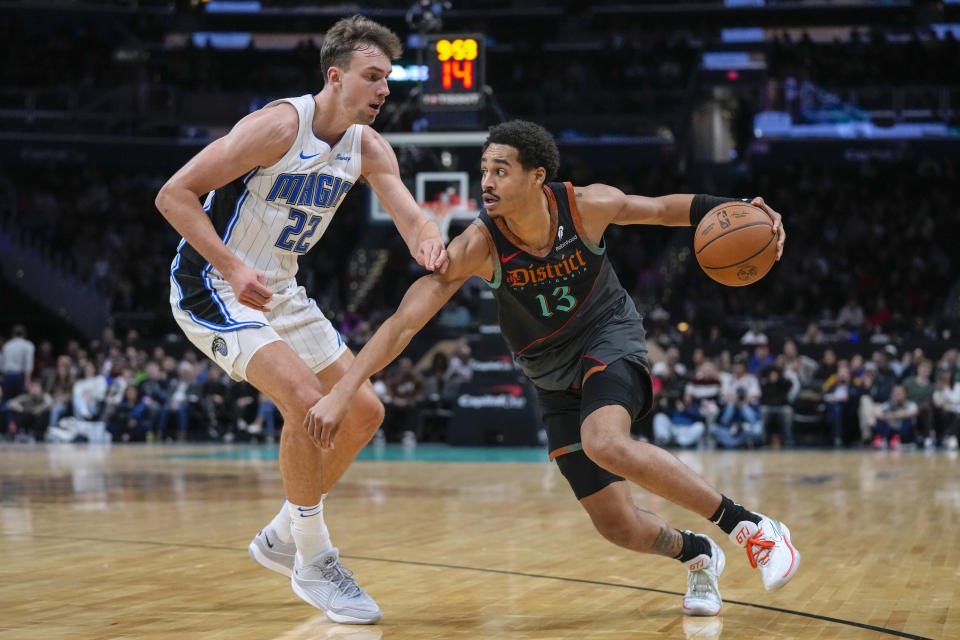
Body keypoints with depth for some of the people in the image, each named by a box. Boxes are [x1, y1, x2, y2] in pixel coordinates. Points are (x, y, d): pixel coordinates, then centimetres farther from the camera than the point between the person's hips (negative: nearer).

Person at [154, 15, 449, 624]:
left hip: (279, 291, 9)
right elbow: (174, 194, -22)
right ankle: (315, 563, -10)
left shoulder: (368, 146, 0)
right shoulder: (280, 125, -22)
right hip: (213, 285, -8)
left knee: (364, 414, 7)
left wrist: (429, 240, -36)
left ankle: (282, 537, 23)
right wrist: (233, 268, -33)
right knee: (307, 401, -25)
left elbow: (410, 215, -11)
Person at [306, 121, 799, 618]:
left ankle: (750, 526, -22)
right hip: (552, 373, 2)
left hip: (608, 334, -2)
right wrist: (340, 393, -36)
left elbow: (662, 208, -1)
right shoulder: (478, 245, -24)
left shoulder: (587, 206, -21)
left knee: (605, 443, -35)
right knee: (616, 526, -5)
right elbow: (404, 322, -27)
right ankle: (697, 555, 31)